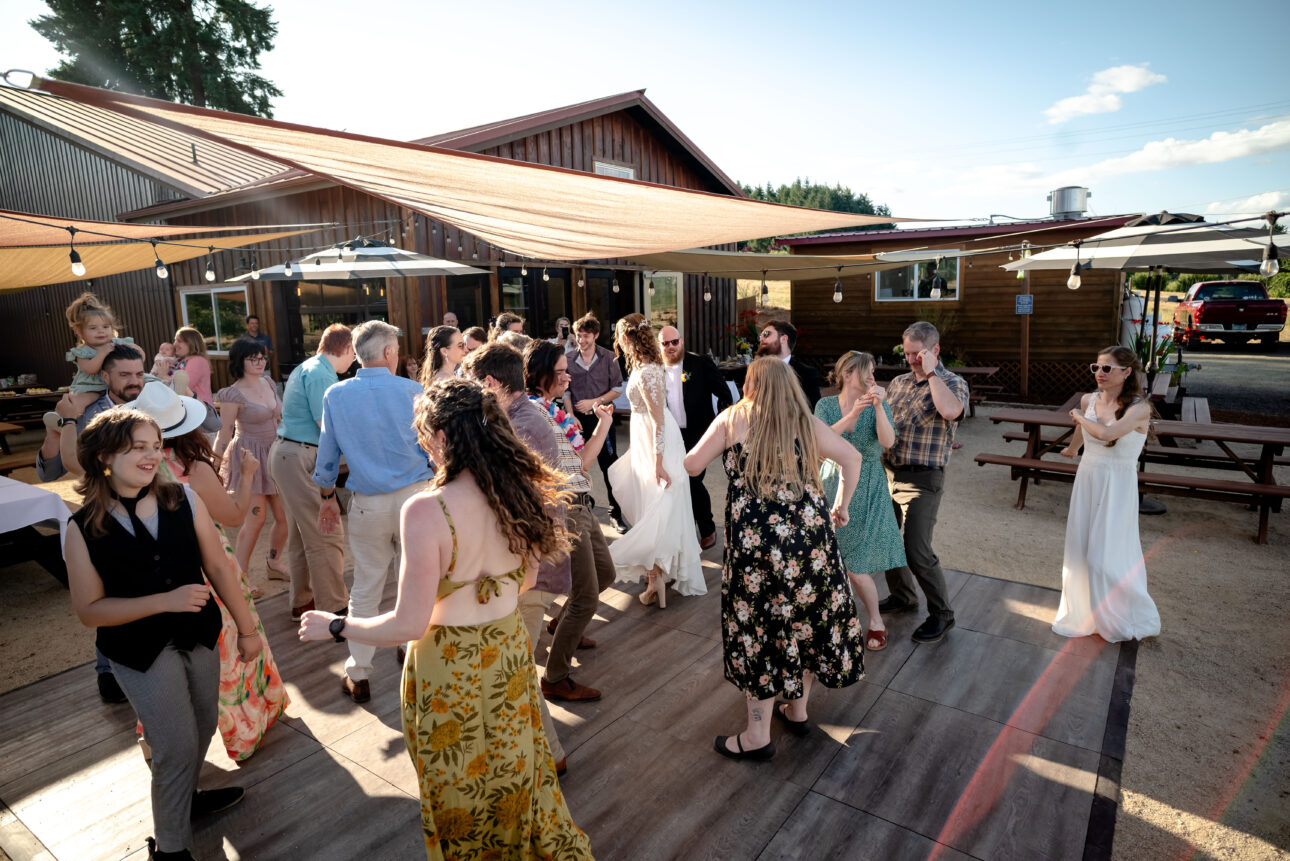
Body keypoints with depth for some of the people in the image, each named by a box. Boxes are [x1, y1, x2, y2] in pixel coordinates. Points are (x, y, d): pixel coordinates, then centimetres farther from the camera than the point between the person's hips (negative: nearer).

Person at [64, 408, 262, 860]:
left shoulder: (183, 499, -11)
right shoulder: (84, 528, -14)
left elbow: (218, 567, -6)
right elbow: (89, 610, -11)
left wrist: (247, 629, -2)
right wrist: (166, 601, -24)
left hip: (198, 635, 3)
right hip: (140, 650, -3)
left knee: (203, 727, 21)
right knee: (177, 747, 4)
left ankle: (185, 798, 52)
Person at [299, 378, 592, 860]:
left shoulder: (426, 510, -27)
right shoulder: (517, 491, -10)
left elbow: (409, 626, -21)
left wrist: (334, 627, -5)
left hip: (451, 670, -5)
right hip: (511, 652, 5)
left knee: (461, 792, 22)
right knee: (516, 774, 28)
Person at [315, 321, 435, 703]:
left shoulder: (336, 395, 0)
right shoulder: (412, 391, -6)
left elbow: (328, 454, 6)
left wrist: (328, 498, 19)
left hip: (368, 505, 2)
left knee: (365, 590, 12)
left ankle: (358, 676, 21)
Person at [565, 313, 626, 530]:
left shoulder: (608, 358, -2)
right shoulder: (568, 359, 2)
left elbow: (617, 389, -1)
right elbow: (565, 391, 5)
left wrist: (594, 402, -11)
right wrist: (571, 416, -5)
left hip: (602, 417, -1)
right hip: (578, 419, 2)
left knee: (609, 467, 0)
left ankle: (615, 514, 8)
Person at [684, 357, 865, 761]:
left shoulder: (732, 418, 0)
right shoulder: (806, 422, 8)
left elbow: (692, 465, 1)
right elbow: (852, 458, 9)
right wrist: (842, 504, 20)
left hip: (757, 540, -4)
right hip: (810, 534, 4)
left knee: (760, 626, 5)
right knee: (807, 618, 18)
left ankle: (758, 736, 15)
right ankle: (798, 709, 36)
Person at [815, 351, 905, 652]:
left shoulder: (879, 404, -5)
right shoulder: (826, 405, -3)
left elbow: (888, 442, -20)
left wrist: (878, 406, -30)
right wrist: (852, 415, -31)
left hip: (867, 491, -2)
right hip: (832, 486, 2)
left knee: (856, 567, -2)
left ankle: (876, 623, 19)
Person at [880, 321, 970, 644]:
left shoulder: (952, 383, -8)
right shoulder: (899, 382, 11)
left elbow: (950, 411, -32)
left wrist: (931, 373, -22)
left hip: (922, 479, -7)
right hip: (888, 472, 7)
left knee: (917, 552, -6)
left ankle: (941, 614, 16)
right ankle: (902, 596, 37)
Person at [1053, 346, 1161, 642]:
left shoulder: (1139, 408, -16)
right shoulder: (1089, 400, 0)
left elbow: (1106, 433, -33)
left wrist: (1080, 417, -14)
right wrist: (1071, 449, 41)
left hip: (1117, 487, -5)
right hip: (1087, 480, 5)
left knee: (1106, 558, -3)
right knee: (1081, 552, 11)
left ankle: (1133, 620, 21)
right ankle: (1084, 614, 30)